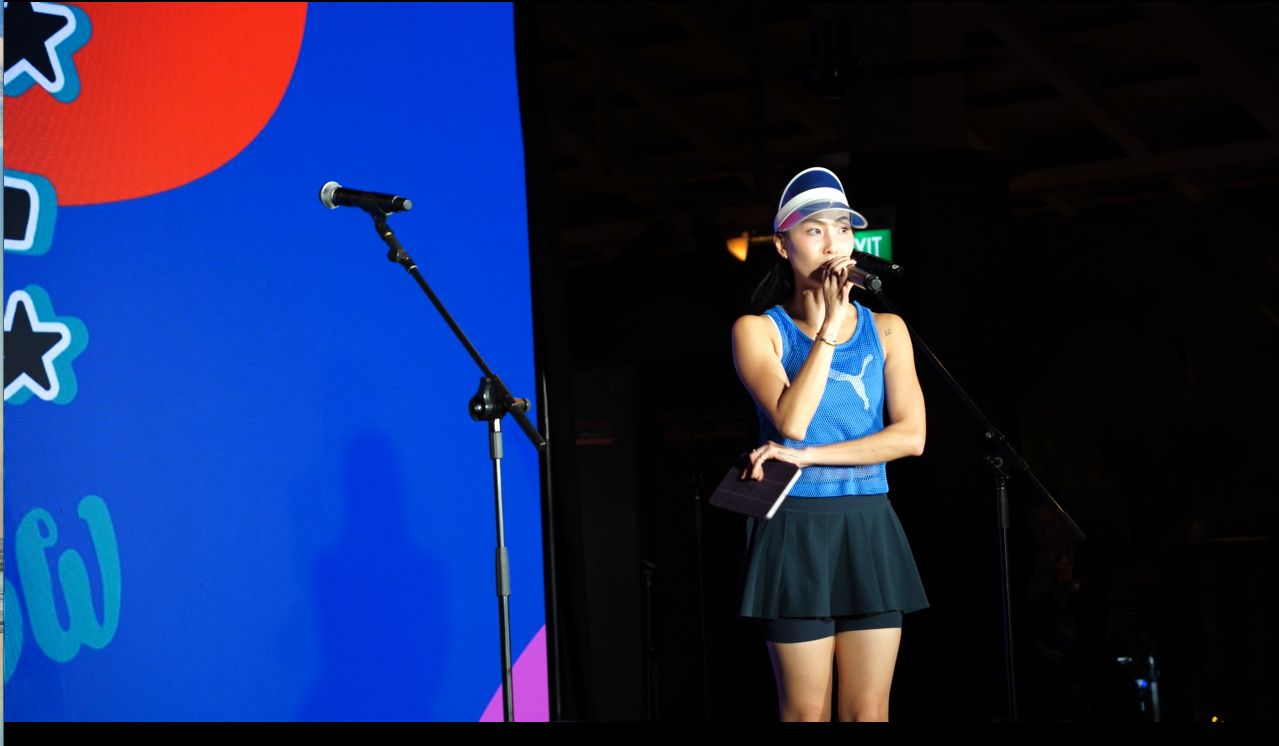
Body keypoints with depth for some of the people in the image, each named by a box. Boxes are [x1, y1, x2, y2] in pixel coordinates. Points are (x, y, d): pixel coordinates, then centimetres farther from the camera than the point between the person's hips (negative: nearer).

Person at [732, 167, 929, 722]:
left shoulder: (884, 329, 9)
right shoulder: (758, 330, 0)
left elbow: (911, 435, -4)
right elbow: (791, 422, -16)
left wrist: (806, 455, -11)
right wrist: (828, 326, -13)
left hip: (870, 528, 3)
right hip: (795, 527, -3)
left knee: (868, 711, 1)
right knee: (806, 710, 0)